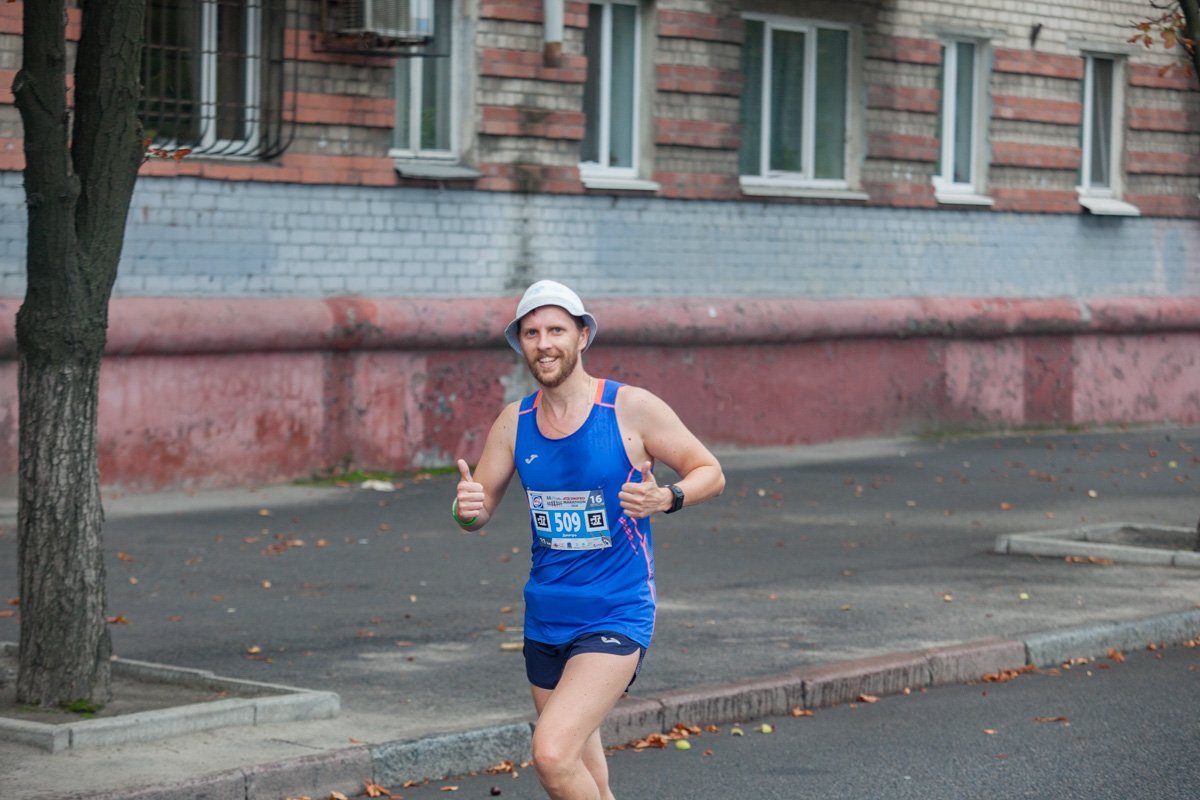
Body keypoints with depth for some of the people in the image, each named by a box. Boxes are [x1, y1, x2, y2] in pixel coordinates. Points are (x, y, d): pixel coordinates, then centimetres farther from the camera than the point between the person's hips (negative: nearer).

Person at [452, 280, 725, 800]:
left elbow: (710, 473, -1)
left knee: (552, 754, -23)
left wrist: (664, 498, -23)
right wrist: (467, 509, -15)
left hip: (616, 616, -5)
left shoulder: (631, 409, -9)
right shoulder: (514, 423, 4)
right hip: (546, 619, 5)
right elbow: (479, 512, 10)